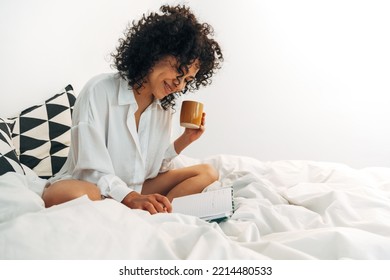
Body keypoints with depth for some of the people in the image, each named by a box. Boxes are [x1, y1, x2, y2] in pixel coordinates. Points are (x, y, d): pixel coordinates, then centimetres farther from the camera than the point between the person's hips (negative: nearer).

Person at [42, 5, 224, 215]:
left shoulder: (165, 107, 4)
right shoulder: (100, 91, -16)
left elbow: (153, 165, 7)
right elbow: (93, 171, -19)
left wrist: (185, 140, -6)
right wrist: (132, 198, -34)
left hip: (137, 191, 7)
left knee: (207, 173, -6)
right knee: (62, 196, -40)